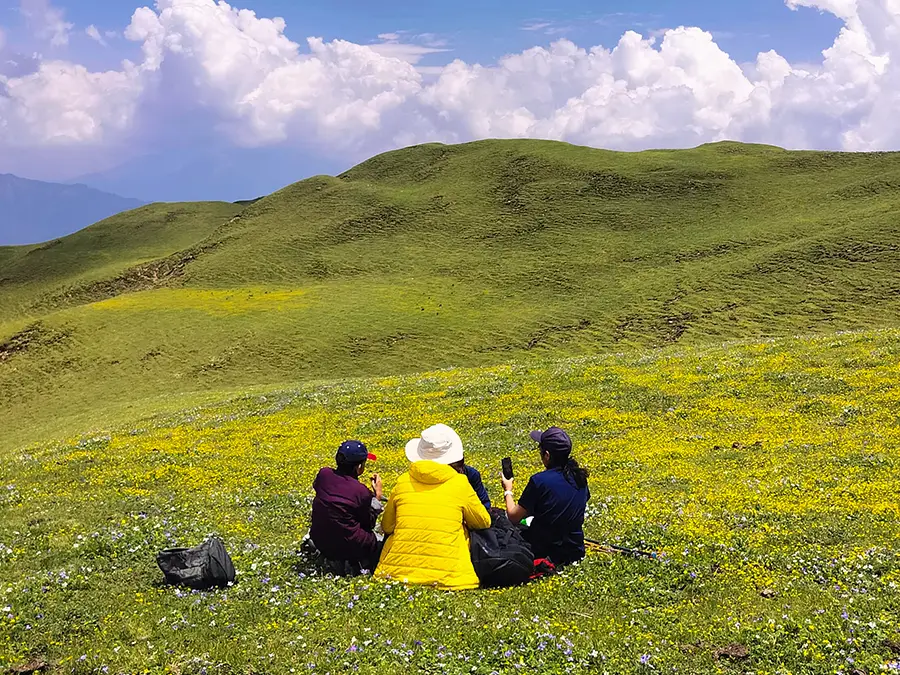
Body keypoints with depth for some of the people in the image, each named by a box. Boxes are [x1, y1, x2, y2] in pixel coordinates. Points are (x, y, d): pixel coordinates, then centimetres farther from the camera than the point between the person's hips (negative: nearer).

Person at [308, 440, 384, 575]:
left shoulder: (324, 474, -7)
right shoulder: (362, 492, -19)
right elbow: (368, 524, -3)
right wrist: (377, 496, 5)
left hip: (320, 542, 6)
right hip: (349, 546, -6)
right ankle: (354, 563, -1)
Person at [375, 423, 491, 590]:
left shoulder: (403, 482, 4)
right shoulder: (460, 484, 0)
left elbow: (387, 527, 15)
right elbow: (484, 523, 14)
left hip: (399, 571, 2)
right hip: (446, 575, -2)